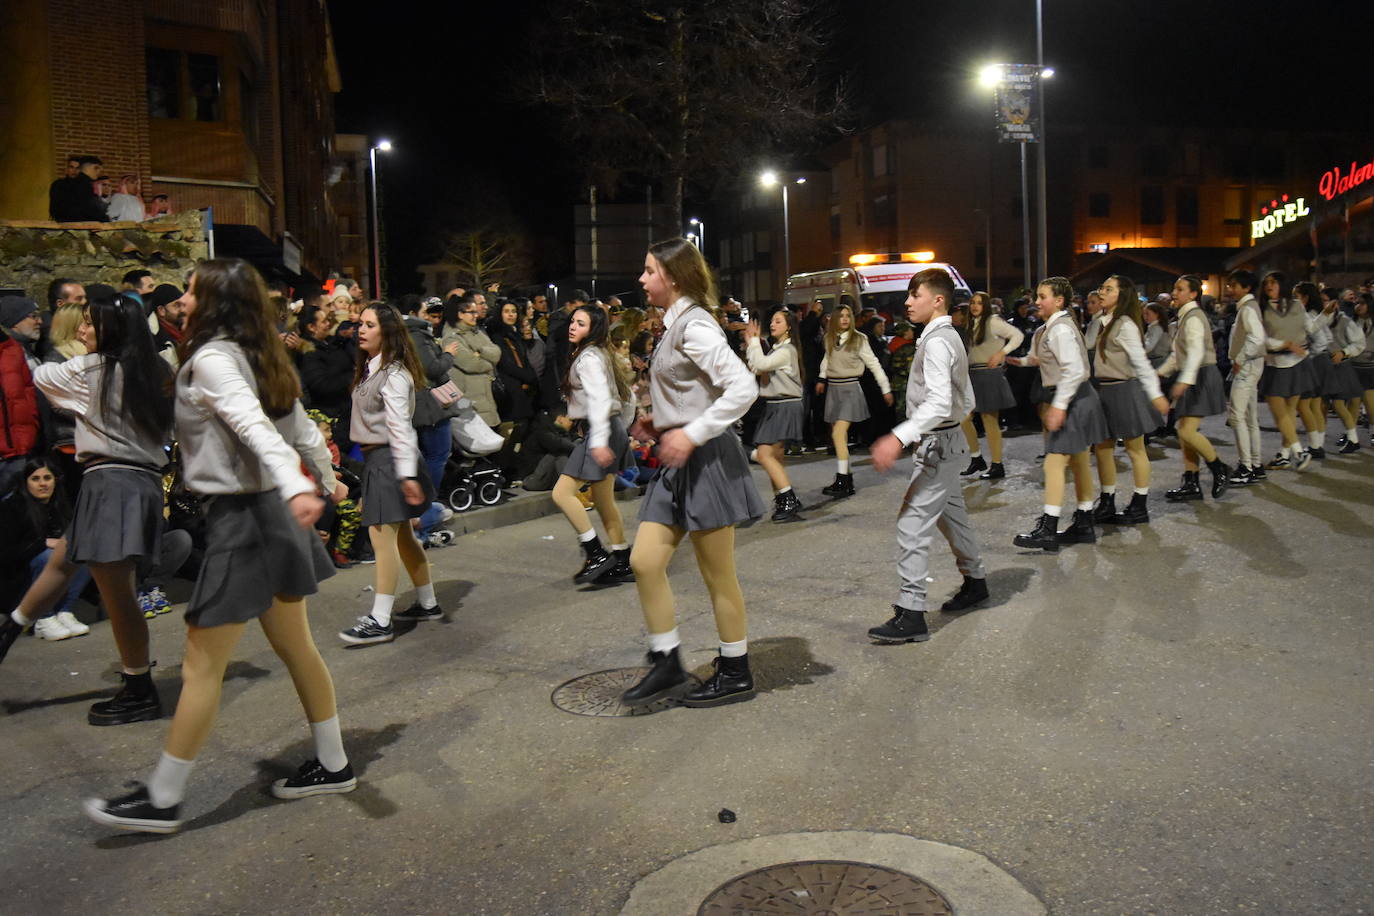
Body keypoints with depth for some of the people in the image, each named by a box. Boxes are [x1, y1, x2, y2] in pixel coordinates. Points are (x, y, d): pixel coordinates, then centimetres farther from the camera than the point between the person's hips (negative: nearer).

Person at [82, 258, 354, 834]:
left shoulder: (210, 359, -14)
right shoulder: (262, 358, 10)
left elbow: (256, 428, -31)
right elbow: (301, 428, 18)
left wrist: (296, 488, -44)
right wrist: (326, 479, 32)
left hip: (241, 518, -9)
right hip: (272, 512, 9)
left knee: (202, 666, 1)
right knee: (295, 646, 16)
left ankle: (161, 802, 13)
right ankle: (333, 766, 27)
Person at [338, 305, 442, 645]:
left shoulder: (394, 374, -14)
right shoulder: (369, 369, 14)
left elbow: (399, 425, -22)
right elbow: (370, 419, 13)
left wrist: (407, 474, -26)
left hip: (389, 459, -10)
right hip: (375, 457, 10)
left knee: (382, 537, -9)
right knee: (402, 537, 15)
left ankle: (380, 621, -6)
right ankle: (427, 604, 26)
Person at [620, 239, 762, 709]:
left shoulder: (694, 325, -15)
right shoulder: (675, 325, 14)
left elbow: (743, 387, -24)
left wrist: (692, 433, -24)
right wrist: (660, 421, 9)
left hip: (706, 459, -9)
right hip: (678, 463, 9)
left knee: (718, 575, 3)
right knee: (644, 562, 6)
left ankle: (736, 674, 19)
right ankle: (667, 665, 17)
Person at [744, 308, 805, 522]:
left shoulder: (786, 350, -11)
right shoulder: (775, 350, 18)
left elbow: (760, 365, -22)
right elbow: (755, 369, 12)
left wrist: (754, 341, -10)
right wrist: (750, 344, 7)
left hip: (785, 406, -10)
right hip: (773, 407, 10)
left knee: (764, 454, -16)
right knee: (774, 458, 9)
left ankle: (789, 500, -14)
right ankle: (783, 503, 14)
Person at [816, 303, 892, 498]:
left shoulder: (858, 339, -6)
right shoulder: (829, 339, 7)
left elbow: (874, 364, -3)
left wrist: (886, 389, -2)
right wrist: (822, 378, 20)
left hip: (850, 388, -5)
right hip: (833, 388, 5)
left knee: (838, 434, -18)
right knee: (841, 437, 7)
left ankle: (842, 482, -18)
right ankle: (847, 480, 15)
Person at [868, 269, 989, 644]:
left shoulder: (936, 342, -18)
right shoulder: (950, 337, 14)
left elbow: (939, 403, -30)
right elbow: (966, 401, 19)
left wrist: (899, 438, -37)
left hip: (936, 444, -11)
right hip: (946, 442, 11)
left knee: (912, 524, -12)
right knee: (951, 515, 23)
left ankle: (910, 613, -11)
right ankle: (975, 581, 39)